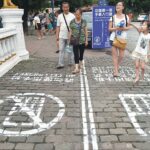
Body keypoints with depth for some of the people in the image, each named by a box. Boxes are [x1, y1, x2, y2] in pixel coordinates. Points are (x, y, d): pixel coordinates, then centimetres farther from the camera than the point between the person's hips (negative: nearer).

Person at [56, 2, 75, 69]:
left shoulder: (72, 16, 1)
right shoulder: (60, 16, 7)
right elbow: (58, 27, 7)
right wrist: (57, 36, 2)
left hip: (70, 36, -1)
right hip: (62, 36, 2)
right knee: (61, 50, 1)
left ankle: (71, 63, 21)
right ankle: (61, 64, 5)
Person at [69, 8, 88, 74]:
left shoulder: (84, 21, 4)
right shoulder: (72, 22, 3)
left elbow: (86, 31, 5)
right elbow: (71, 31, 5)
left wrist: (86, 40, 1)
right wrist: (70, 39, 0)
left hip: (82, 40, 1)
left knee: (81, 53, 12)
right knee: (76, 54, -7)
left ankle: (80, 63, 37)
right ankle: (76, 68, -9)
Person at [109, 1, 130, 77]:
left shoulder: (126, 17, 2)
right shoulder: (113, 17, 0)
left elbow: (128, 27, 10)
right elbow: (109, 28, 1)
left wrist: (124, 28, -12)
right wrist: (116, 28, -17)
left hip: (122, 38, 1)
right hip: (114, 38, -1)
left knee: (121, 55, 3)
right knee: (115, 55, -2)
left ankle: (117, 67, 29)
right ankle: (116, 71, 4)